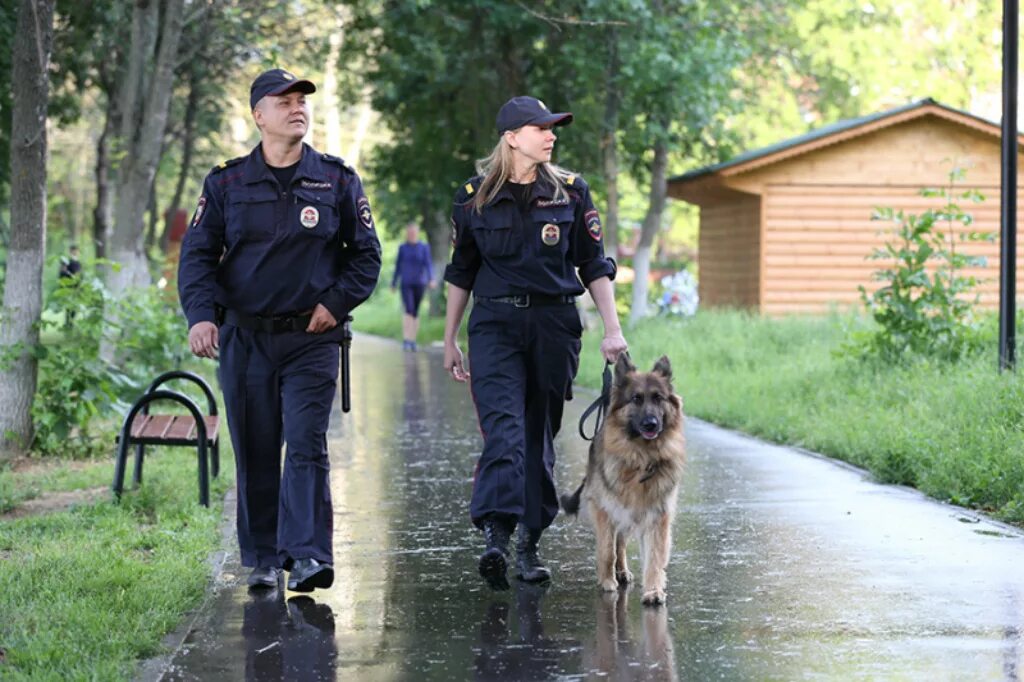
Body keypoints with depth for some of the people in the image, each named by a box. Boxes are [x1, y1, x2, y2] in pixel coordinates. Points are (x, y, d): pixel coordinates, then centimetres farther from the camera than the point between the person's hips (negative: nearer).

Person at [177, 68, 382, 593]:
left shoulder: (337, 181, 6)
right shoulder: (226, 184, 6)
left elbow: (366, 254, 10)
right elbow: (197, 255, 2)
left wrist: (336, 302, -4)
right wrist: (200, 314, -14)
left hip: (312, 337, -1)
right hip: (244, 338, 1)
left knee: (306, 444, -12)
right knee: (255, 453, 5)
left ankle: (309, 557, -17)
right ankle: (263, 559, 14)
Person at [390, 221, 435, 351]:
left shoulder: (424, 247, 3)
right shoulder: (402, 247, 5)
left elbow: (428, 264, -5)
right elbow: (398, 266, 11)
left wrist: (431, 279, -19)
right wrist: (394, 282, 14)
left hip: (419, 283, 1)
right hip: (406, 284, -1)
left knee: (416, 312, 6)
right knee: (408, 310, -16)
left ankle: (413, 340, 15)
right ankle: (406, 340, -20)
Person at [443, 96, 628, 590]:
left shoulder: (570, 192, 6)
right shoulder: (475, 197, 4)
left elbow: (594, 266, 9)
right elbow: (460, 272, 13)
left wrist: (612, 329, 0)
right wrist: (449, 340, 13)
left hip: (555, 325, 2)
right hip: (495, 325, -2)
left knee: (540, 434, 6)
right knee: (503, 429, -18)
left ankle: (529, 544, 15)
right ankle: (495, 537, -28)